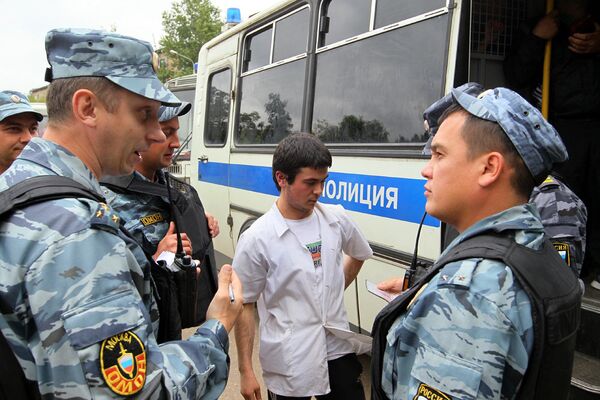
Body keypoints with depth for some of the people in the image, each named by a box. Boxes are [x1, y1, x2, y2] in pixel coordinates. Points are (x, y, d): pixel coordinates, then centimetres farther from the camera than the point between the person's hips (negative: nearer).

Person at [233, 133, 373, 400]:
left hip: (338, 349, 4)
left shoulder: (336, 219, -2)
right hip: (289, 361, -3)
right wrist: (246, 372, -6)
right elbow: (244, 306, -7)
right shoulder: (256, 239, -14)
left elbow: (358, 255, 20)